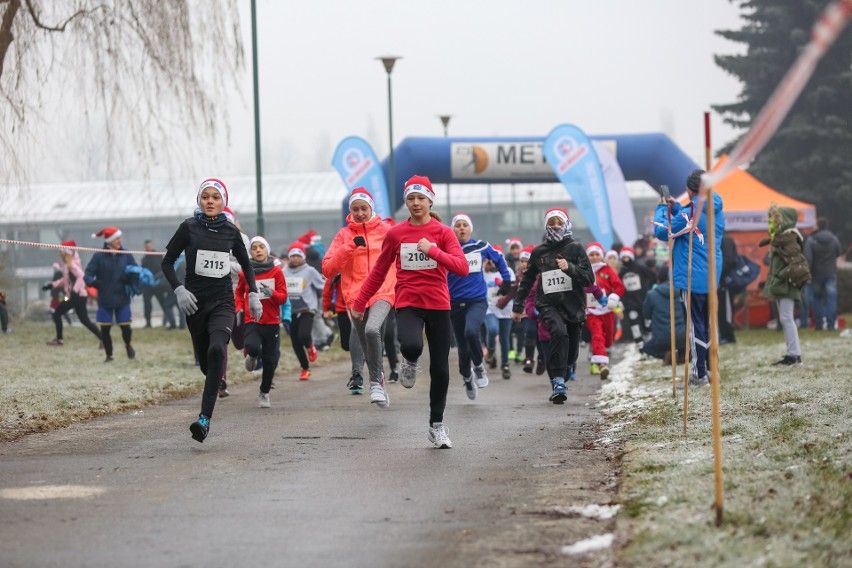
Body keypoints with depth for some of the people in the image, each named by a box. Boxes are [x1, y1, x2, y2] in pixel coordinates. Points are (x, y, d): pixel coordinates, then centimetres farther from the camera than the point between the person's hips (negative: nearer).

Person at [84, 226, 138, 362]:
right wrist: (92, 281, -29)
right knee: (105, 329, 4)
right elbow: (87, 274, -6)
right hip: (105, 300, -1)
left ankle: (128, 345, 33)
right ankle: (109, 356, 23)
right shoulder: (99, 257, -4)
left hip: (122, 299, 1)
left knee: (125, 326, 0)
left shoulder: (126, 256, 2)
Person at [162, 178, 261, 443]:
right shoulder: (189, 227, -1)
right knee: (205, 359, 7)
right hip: (196, 302, 1)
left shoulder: (231, 231, 5)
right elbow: (167, 262, 4)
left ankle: (205, 418, -29)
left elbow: (246, 263, 20)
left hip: (223, 302, -1)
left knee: (216, 350, -24)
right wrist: (179, 290, -10)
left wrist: (253, 294, 12)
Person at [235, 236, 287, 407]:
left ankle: (264, 393, 25)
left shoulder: (276, 271, -1)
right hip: (252, 320, -1)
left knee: (270, 361, 4)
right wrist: (239, 308, 4)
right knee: (253, 347, -29)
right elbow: (239, 292, 20)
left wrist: (272, 293, -20)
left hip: (272, 322, 1)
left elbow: (283, 297, 0)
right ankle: (251, 356, 10)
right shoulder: (245, 272, 1)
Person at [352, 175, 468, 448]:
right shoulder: (395, 234, 4)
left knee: (440, 369, 4)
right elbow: (379, 271, 14)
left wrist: (433, 251, -21)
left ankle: (437, 425, 21)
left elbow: (462, 268, -11)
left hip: (438, 305, 1)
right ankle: (409, 362, 7)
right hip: (408, 304, -1)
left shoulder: (443, 232, 1)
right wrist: (360, 302, 13)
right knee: (412, 346, -32)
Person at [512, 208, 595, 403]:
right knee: (559, 332, -31)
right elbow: (527, 280, 21)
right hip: (548, 304, -1)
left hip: (573, 306, 1)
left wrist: (570, 268, -19)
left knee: (571, 355, 5)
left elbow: (590, 279, -4)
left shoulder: (575, 248, 3)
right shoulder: (538, 252, 9)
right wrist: (518, 307, 22)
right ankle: (558, 382, -33)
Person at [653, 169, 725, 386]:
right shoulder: (717, 212, 6)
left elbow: (662, 232, -10)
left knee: (695, 326, -1)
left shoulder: (689, 213, -19)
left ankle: (699, 375, 1)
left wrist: (661, 210, 5)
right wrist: (675, 208, 18)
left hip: (691, 279, -7)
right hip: (712, 278, 7)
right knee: (708, 325, 17)